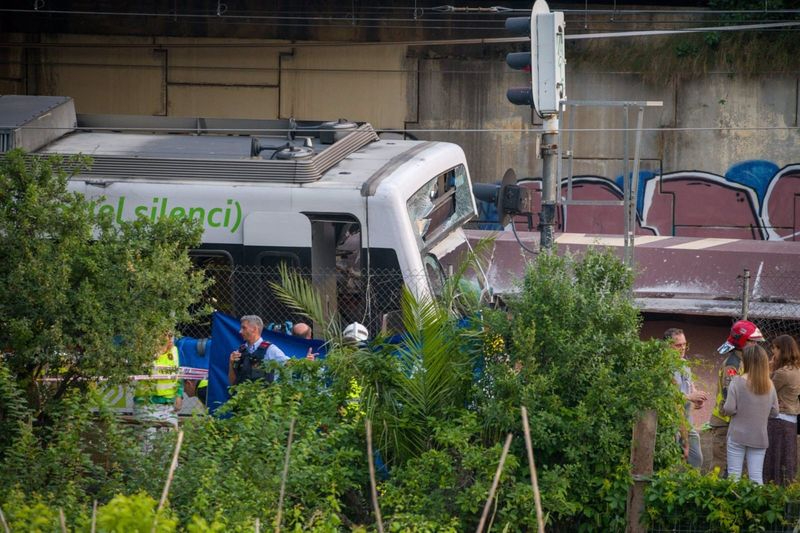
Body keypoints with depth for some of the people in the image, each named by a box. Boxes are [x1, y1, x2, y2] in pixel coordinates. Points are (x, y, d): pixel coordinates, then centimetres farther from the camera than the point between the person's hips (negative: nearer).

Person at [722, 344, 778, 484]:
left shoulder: (737, 382, -12)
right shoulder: (769, 385, 0)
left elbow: (729, 409, -15)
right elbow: (774, 412, 5)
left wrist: (724, 408, 7)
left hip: (738, 436, -3)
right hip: (759, 437, 3)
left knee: (734, 475, 3)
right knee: (757, 477, 6)